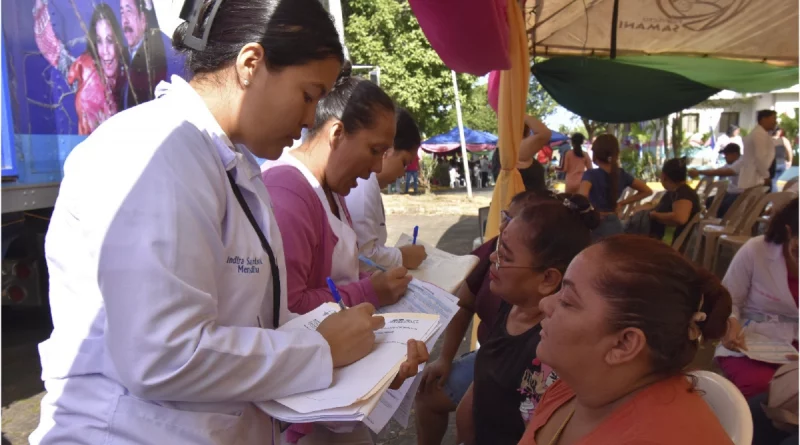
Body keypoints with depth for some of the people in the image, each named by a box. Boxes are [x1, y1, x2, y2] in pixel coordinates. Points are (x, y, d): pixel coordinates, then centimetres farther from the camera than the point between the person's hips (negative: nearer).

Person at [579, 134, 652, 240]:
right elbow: (647, 191, 12)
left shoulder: (591, 175, -14)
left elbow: (582, 196, -35)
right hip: (615, 226, 6)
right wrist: (622, 203, 7)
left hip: (596, 226, -6)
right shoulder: (622, 174, 3)